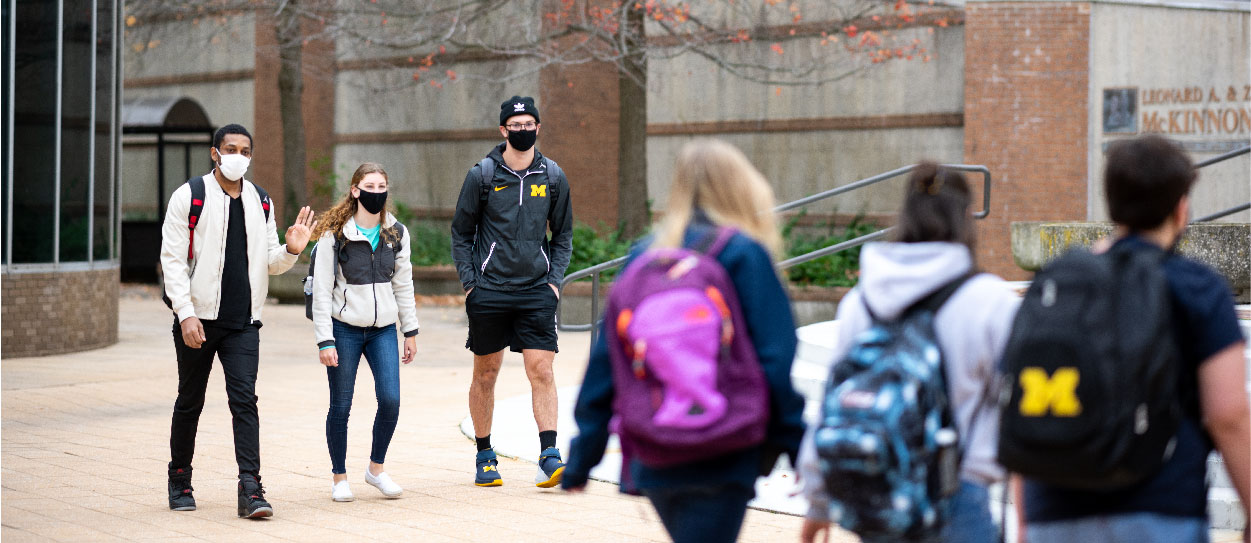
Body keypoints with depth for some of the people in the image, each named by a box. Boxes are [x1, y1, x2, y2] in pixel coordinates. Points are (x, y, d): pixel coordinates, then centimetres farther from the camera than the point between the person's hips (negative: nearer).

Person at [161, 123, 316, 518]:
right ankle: (180, 480, 26)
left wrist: (290, 250, -7)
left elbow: (269, 263, 16)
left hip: (243, 322, 2)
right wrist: (186, 314, -16)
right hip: (197, 318, -2)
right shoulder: (189, 196, -3)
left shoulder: (261, 202, 11)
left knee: (244, 399, -9)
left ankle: (251, 489, -13)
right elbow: (172, 259, -7)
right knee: (190, 401, 9)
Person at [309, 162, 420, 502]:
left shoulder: (397, 234, 7)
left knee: (390, 400, -8)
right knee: (341, 406, 1)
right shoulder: (334, 234, -6)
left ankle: (376, 469, 12)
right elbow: (321, 291, -7)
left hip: (383, 328, 3)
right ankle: (339, 478, 16)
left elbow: (403, 285, 14)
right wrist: (325, 341, -12)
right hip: (344, 329, -3)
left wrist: (410, 332, 12)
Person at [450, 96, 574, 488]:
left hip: (536, 292, 1)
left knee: (542, 371, -9)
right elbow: (460, 234, 8)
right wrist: (469, 282, -2)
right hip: (489, 293, -1)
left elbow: (563, 237, 16)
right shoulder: (482, 175, 1)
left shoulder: (553, 177, 7)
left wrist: (555, 280, 3)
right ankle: (484, 456, 19)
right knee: (485, 375, 6)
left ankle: (549, 456, -10)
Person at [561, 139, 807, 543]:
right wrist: (800, 450, -2)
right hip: (720, 463, -5)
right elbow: (777, 360, -10)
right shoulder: (744, 256, -7)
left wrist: (582, 458, 12)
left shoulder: (642, 256, 6)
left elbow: (606, 358, 6)